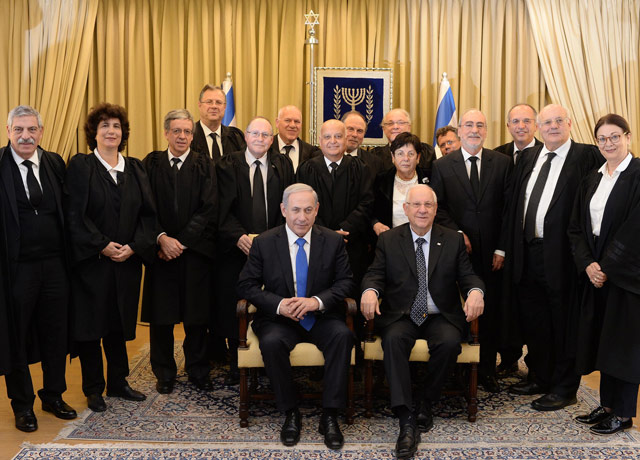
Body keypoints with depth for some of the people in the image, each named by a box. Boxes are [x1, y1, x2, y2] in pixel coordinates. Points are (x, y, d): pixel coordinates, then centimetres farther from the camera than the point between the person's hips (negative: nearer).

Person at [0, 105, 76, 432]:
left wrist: (69, 255, 2)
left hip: (55, 265, 4)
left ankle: (53, 395, 33)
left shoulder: (55, 163, 5)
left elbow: (66, 211, 8)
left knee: (56, 333, 14)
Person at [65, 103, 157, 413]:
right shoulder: (80, 166, -3)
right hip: (90, 261, -3)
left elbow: (148, 213, 3)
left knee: (119, 323, 12)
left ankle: (118, 382, 26)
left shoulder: (135, 169, 9)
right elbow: (74, 215, -10)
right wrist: (102, 245, -16)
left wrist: (134, 246, -10)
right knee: (90, 324, 4)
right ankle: (93, 389, 18)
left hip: (127, 262, 4)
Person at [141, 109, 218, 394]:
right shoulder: (151, 165, 5)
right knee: (161, 316, 5)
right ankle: (164, 373, 21)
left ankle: (198, 371, 22)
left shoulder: (204, 165, 3)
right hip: (161, 251, 0)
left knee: (197, 315, 6)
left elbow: (209, 210, -5)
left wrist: (181, 241, -12)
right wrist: (162, 238, -15)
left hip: (196, 251, 0)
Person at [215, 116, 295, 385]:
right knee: (231, 307, 5)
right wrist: (240, 236, -18)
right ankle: (236, 363, 21)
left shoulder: (283, 165, 9)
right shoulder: (227, 166, 5)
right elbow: (224, 210, -3)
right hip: (236, 249, 0)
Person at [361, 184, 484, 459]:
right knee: (393, 340, -32)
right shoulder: (388, 240, 8)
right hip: (401, 315, 0)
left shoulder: (453, 240, 10)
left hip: (441, 316, 1)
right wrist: (370, 290, -23)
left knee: (449, 342, -31)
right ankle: (406, 421, -31)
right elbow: (376, 274, 1)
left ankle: (426, 402, -6)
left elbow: (467, 275, 5)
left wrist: (475, 291, -19)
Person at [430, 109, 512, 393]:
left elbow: (508, 208, 2)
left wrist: (501, 248, -4)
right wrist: (457, 233, -11)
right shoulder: (442, 166, 4)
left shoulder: (502, 163, 4)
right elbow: (438, 207, 2)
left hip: (491, 252, 1)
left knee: (490, 313, 8)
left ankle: (487, 370, 21)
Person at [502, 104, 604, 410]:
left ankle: (564, 390, 20)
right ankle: (540, 378, 35)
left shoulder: (587, 157, -6)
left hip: (560, 255, -6)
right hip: (528, 253, 6)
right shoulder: (528, 157, 12)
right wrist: (509, 247, 9)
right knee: (533, 322, 17)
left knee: (563, 324, 5)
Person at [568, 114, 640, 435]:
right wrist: (588, 264, -7)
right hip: (595, 273, 6)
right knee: (602, 340, 12)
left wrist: (607, 267, -15)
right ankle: (607, 405, 24)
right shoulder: (591, 181, 11)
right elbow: (576, 228, 7)